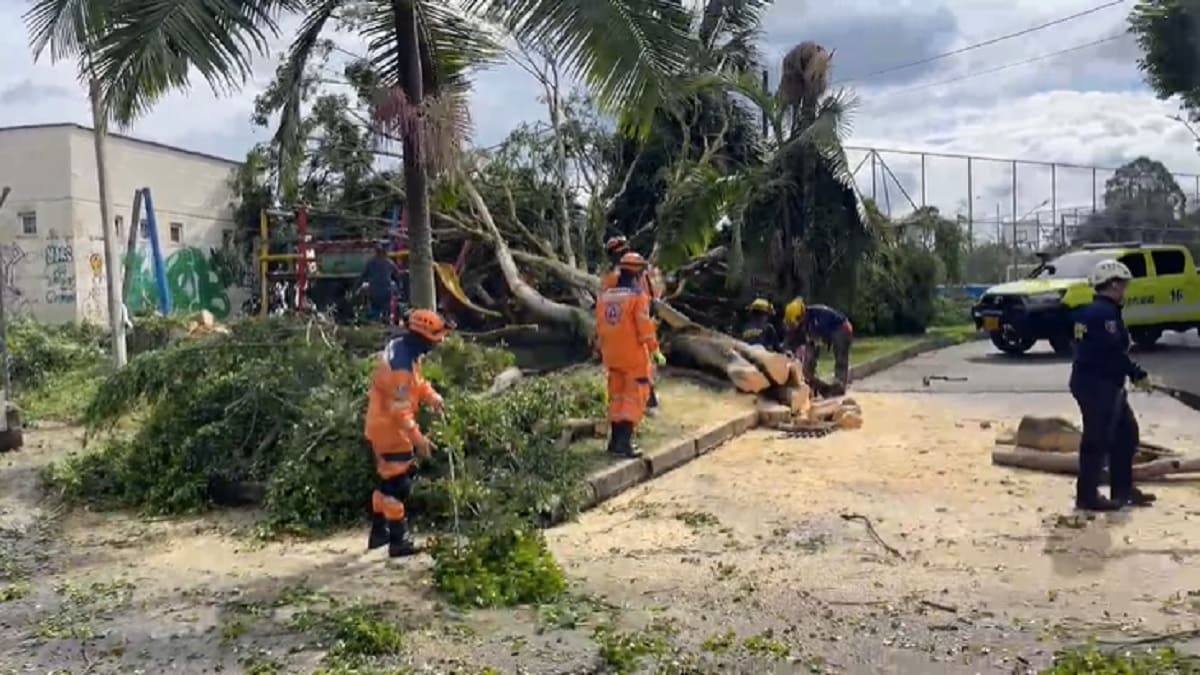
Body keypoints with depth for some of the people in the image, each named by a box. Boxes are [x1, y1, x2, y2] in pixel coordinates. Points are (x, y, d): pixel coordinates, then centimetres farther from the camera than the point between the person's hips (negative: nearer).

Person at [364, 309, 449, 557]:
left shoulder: (401, 348, 3)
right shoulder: (401, 364, -28)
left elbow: (416, 382, 15)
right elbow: (400, 408, -27)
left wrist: (432, 397, -1)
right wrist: (417, 437, -25)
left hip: (381, 426, 10)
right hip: (390, 430, -10)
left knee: (388, 480, 20)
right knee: (398, 484, -2)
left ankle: (379, 533, 33)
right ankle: (398, 541, 7)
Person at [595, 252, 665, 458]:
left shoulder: (604, 296, 6)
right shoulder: (638, 296, -12)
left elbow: (599, 328, 12)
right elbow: (645, 327, -14)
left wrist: (602, 350, 23)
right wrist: (655, 350, -6)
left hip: (612, 356, 6)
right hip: (634, 356, -6)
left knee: (616, 396, 16)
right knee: (634, 397, 0)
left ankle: (615, 439, 20)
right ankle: (624, 442, -9)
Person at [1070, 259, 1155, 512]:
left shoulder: (1091, 311, 15)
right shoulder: (1104, 312, -17)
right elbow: (1113, 352, -23)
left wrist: (1132, 373, 9)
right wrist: (1138, 374, -12)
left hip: (1105, 384, 11)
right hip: (1097, 385, -11)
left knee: (1126, 432, 17)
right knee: (1098, 439, -5)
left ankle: (1123, 489, 25)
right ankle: (1087, 495, 3)